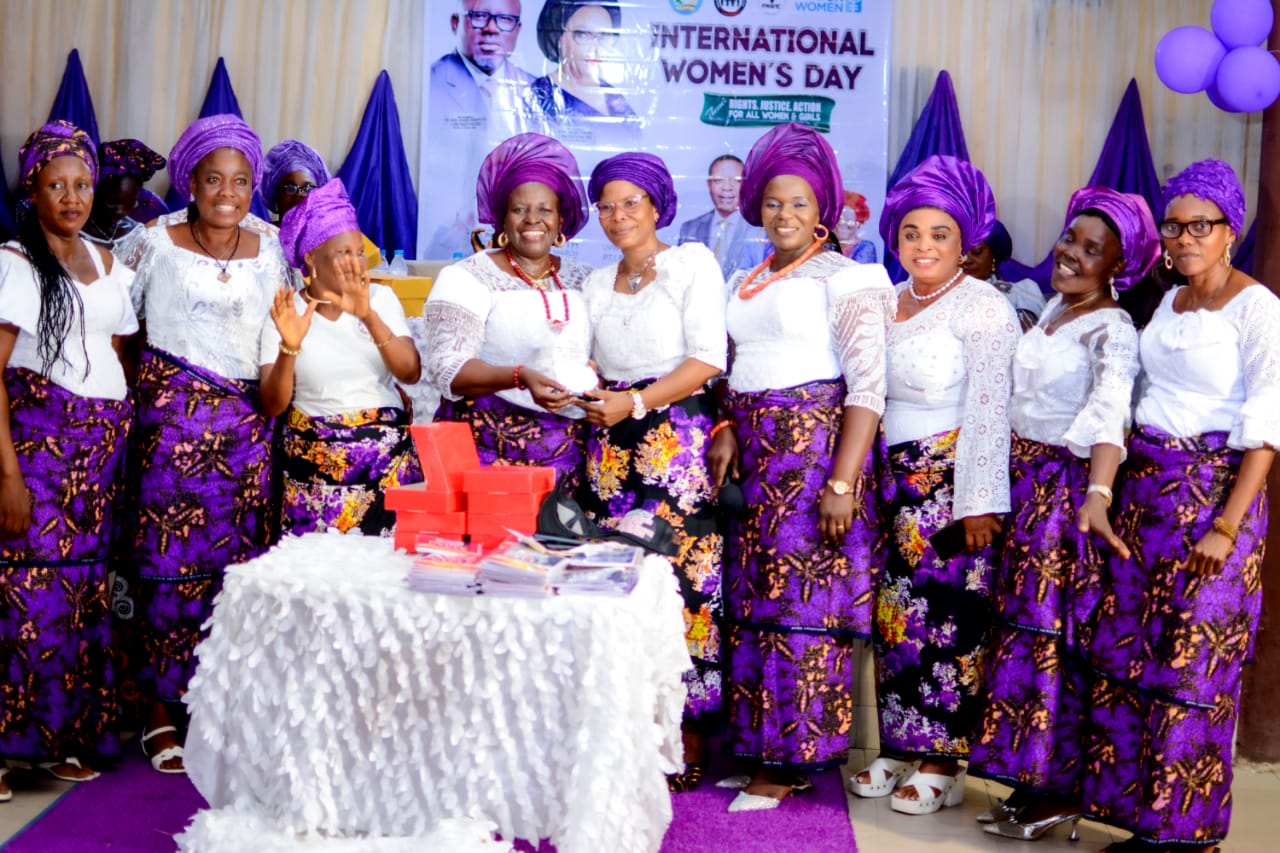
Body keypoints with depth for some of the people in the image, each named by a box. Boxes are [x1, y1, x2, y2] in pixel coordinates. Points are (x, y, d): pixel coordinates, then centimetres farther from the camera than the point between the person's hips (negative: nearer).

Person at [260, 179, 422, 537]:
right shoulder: (285, 313, -1)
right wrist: (289, 347, -24)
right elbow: (272, 406, -7)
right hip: (315, 460, -1)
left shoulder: (381, 297, 1)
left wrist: (368, 316, -24)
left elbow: (411, 373, -12)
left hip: (388, 457, 1)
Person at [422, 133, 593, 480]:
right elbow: (446, 367, -10)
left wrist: (596, 378, -8)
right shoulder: (468, 278, 0)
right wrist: (520, 377, -24)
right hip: (490, 448, -3)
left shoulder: (583, 280, 13)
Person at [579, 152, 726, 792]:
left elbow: (708, 358, -8)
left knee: (681, 574, -8)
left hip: (679, 443, -5)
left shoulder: (692, 263, 2)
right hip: (612, 450, 5)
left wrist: (636, 402, -15)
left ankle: (690, 743, 1)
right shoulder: (596, 283, 19)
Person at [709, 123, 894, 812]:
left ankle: (789, 761, 5)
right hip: (754, 452, 7)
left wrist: (843, 482, -19)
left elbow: (868, 385, -12)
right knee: (753, 598, 8)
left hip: (815, 445, -7)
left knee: (801, 599, -5)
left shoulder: (846, 278, -5)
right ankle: (759, 744, 18)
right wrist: (728, 430, 2)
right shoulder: (746, 282, 17)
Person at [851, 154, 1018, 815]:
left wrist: (979, 502, -17)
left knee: (947, 619, -2)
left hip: (951, 483, -6)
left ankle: (943, 763, 10)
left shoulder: (984, 309, -8)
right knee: (893, 616, 9)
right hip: (893, 485, 7)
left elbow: (988, 411, -13)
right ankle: (898, 746, 22)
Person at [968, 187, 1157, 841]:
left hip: (1065, 489, -8)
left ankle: (1058, 792, 8)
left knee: (1050, 631, -3)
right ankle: (1029, 781, 19)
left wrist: (1098, 494, -43)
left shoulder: (1112, 331, -13)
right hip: (1021, 483, 8)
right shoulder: (1052, 308, 13)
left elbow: (1109, 416, -29)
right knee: (1019, 624, 9)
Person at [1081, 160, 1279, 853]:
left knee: (1193, 663, -2)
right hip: (1143, 487, 7)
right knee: (1124, 652, 8)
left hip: (1213, 490, -7)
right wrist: (1117, 486, 7)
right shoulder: (1167, 304, 13)